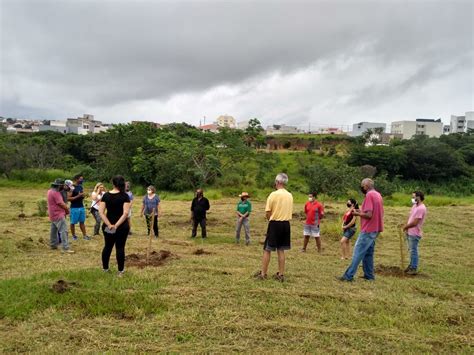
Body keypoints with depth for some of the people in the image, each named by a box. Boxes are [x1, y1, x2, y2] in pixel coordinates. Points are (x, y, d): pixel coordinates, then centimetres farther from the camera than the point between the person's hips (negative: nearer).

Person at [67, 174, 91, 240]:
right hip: (74, 208, -7)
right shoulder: (72, 188, -13)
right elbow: (68, 198, -18)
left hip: (82, 207, 7)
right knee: (73, 222, 5)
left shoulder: (81, 187, 10)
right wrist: (78, 196, -23)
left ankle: (84, 235, 16)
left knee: (82, 222, 11)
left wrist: (83, 196, 1)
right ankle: (73, 235, 18)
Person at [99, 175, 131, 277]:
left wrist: (109, 225, -12)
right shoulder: (125, 196, -10)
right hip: (122, 226, -3)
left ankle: (105, 268, 30)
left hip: (108, 226, 3)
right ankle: (120, 271, 12)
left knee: (107, 246, 17)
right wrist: (117, 225, -18)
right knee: (120, 247, 5)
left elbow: (101, 212, -8)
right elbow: (125, 213, -19)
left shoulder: (106, 195, -2)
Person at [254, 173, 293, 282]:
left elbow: (267, 212, -11)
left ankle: (263, 273, 9)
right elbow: (290, 211, 11)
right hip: (286, 224, 6)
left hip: (275, 224, -6)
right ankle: (281, 274, 15)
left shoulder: (274, 194, -12)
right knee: (281, 250, 12)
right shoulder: (290, 196, 7)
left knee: (267, 249, 4)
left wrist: (270, 219, 7)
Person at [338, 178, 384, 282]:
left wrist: (357, 213, -7)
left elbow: (369, 215, -23)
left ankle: (349, 276, -5)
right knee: (368, 253, 14)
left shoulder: (369, 195, -16)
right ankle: (369, 275, 18)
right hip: (375, 229, 9)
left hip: (368, 230, -9)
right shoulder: (378, 195, 13)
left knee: (358, 253, -7)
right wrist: (361, 211, 13)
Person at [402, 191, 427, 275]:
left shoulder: (421, 208, -20)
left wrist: (405, 226, -8)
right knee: (411, 250, 18)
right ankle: (411, 266, 30)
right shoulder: (415, 206, 10)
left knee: (413, 251, -1)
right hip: (410, 232, 9)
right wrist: (406, 226, 4)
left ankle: (414, 269, 7)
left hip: (414, 234, -9)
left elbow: (414, 222, -22)